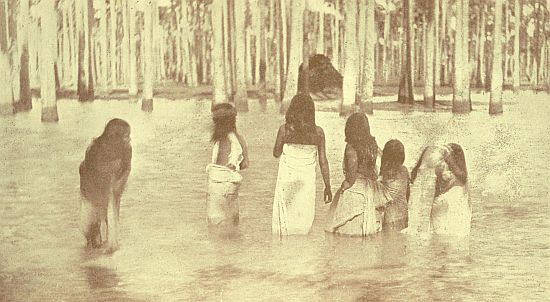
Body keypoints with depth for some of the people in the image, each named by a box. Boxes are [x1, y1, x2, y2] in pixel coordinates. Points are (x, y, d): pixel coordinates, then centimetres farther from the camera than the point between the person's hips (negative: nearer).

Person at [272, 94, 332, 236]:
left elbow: (276, 153, 4)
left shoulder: (284, 129, -9)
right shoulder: (318, 132, -6)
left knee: (286, 217, 9)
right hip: (307, 180, 1)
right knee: (304, 217, 11)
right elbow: (323, 162, -2)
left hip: (287, 178, -1)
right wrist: (327, 186, 7)